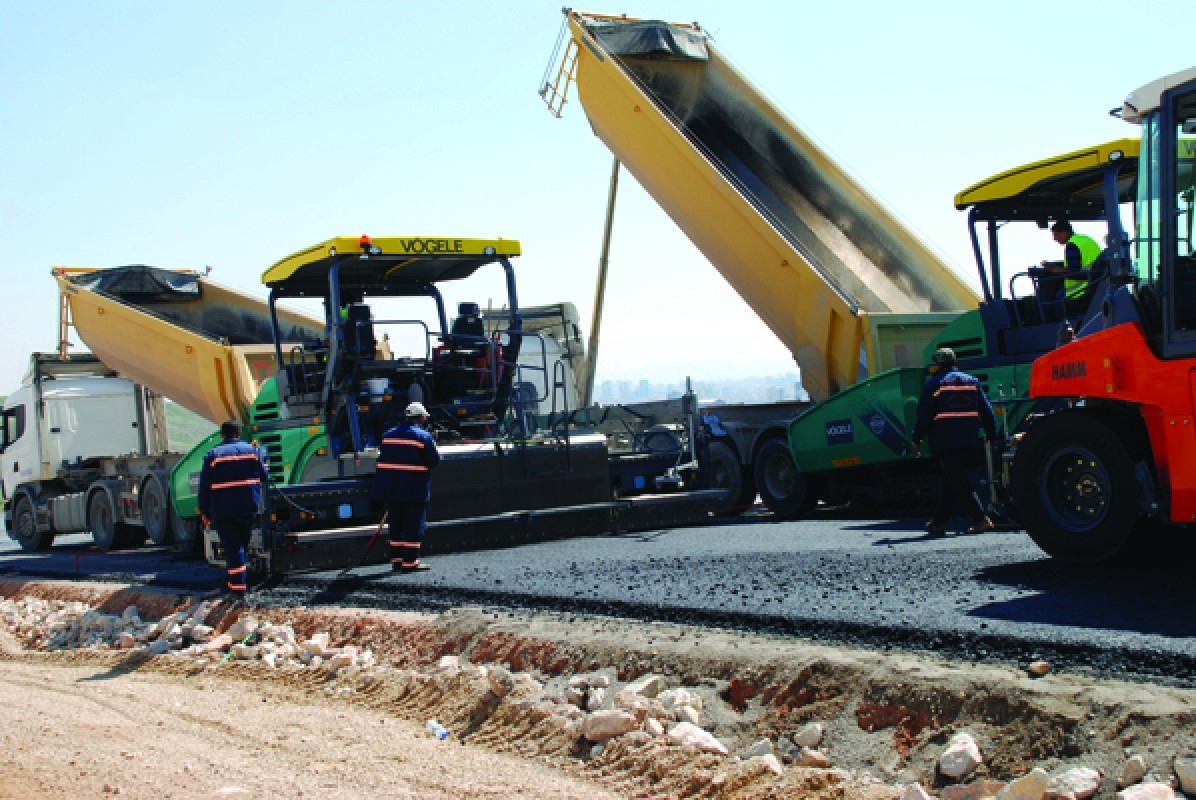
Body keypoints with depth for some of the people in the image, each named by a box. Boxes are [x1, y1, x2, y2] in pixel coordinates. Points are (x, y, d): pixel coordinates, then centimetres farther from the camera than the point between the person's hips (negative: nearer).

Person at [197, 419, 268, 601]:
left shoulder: (213, 455, 0)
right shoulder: (252, 450, 6)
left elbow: (204, 487, -2)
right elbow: (263, 476, 11)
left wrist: (205, 512, 5)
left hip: (223, 511, -2)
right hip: (249, 509, 2)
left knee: (233, 548, -5)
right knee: (243, 545, 18)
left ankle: (238, 589, -11)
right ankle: (240, 584, 26)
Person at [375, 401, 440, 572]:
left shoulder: (388, 434, 10)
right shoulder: (423, 436, -9)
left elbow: (383, 460, 13)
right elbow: (435, 461, -6)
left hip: (391, 488, 6)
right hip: (414, 489, -6)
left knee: (396, 524, 13)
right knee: (414, 525, -1)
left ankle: (396, 559, 16)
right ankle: (410, 561, -3)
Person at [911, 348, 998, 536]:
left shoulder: (933, 384, 0)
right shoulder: (972, 381, 14)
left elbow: (924, 416, -1)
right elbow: (987, 412, 13)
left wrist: (917, 440, 7)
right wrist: (991, 436, 17)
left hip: (946, 443, -5)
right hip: (970, 441, 5)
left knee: (958, 483, -6)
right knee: (951, 482, 13)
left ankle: (980, 519, -16)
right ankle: (939, 521, 15)